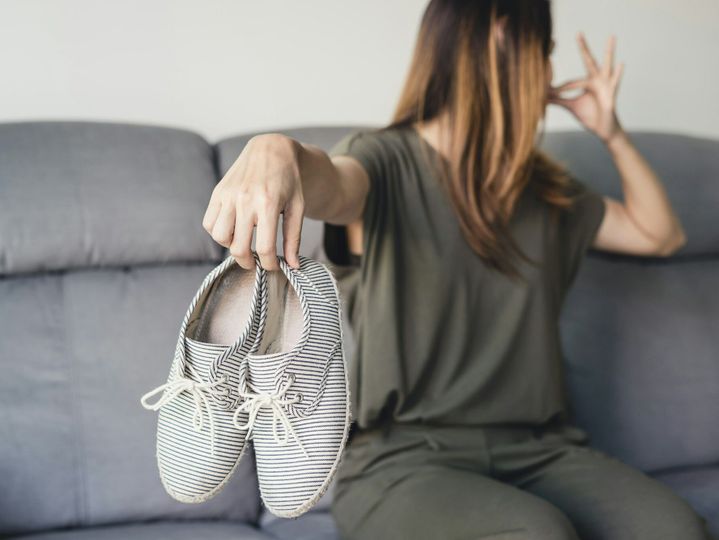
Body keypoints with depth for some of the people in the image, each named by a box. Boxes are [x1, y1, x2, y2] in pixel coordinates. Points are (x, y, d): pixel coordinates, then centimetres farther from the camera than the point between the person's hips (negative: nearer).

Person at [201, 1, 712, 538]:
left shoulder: (542, 187, 16)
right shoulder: (386, 162, -3)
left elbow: (660, 234, 27)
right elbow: (333, 182, -28)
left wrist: (613, 134, 14)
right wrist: (276, 151, -53)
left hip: (536, 450, 5)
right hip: (404, 458, -4)